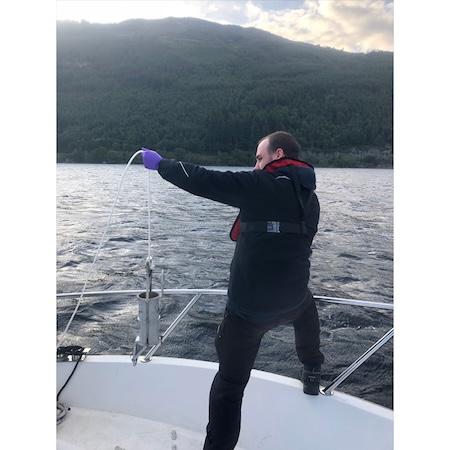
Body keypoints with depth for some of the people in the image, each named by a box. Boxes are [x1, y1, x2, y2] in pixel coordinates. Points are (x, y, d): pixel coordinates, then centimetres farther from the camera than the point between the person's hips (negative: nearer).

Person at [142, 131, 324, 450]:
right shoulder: (310, 197, 8)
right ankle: (313, 374, 55)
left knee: (230, 383, 9)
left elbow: (203, 180, -15)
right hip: (293, 300, 7)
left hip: (248, 307, -6)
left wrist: (161, 163, -1)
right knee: (306, 310, 42)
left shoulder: (263, 185, -14)